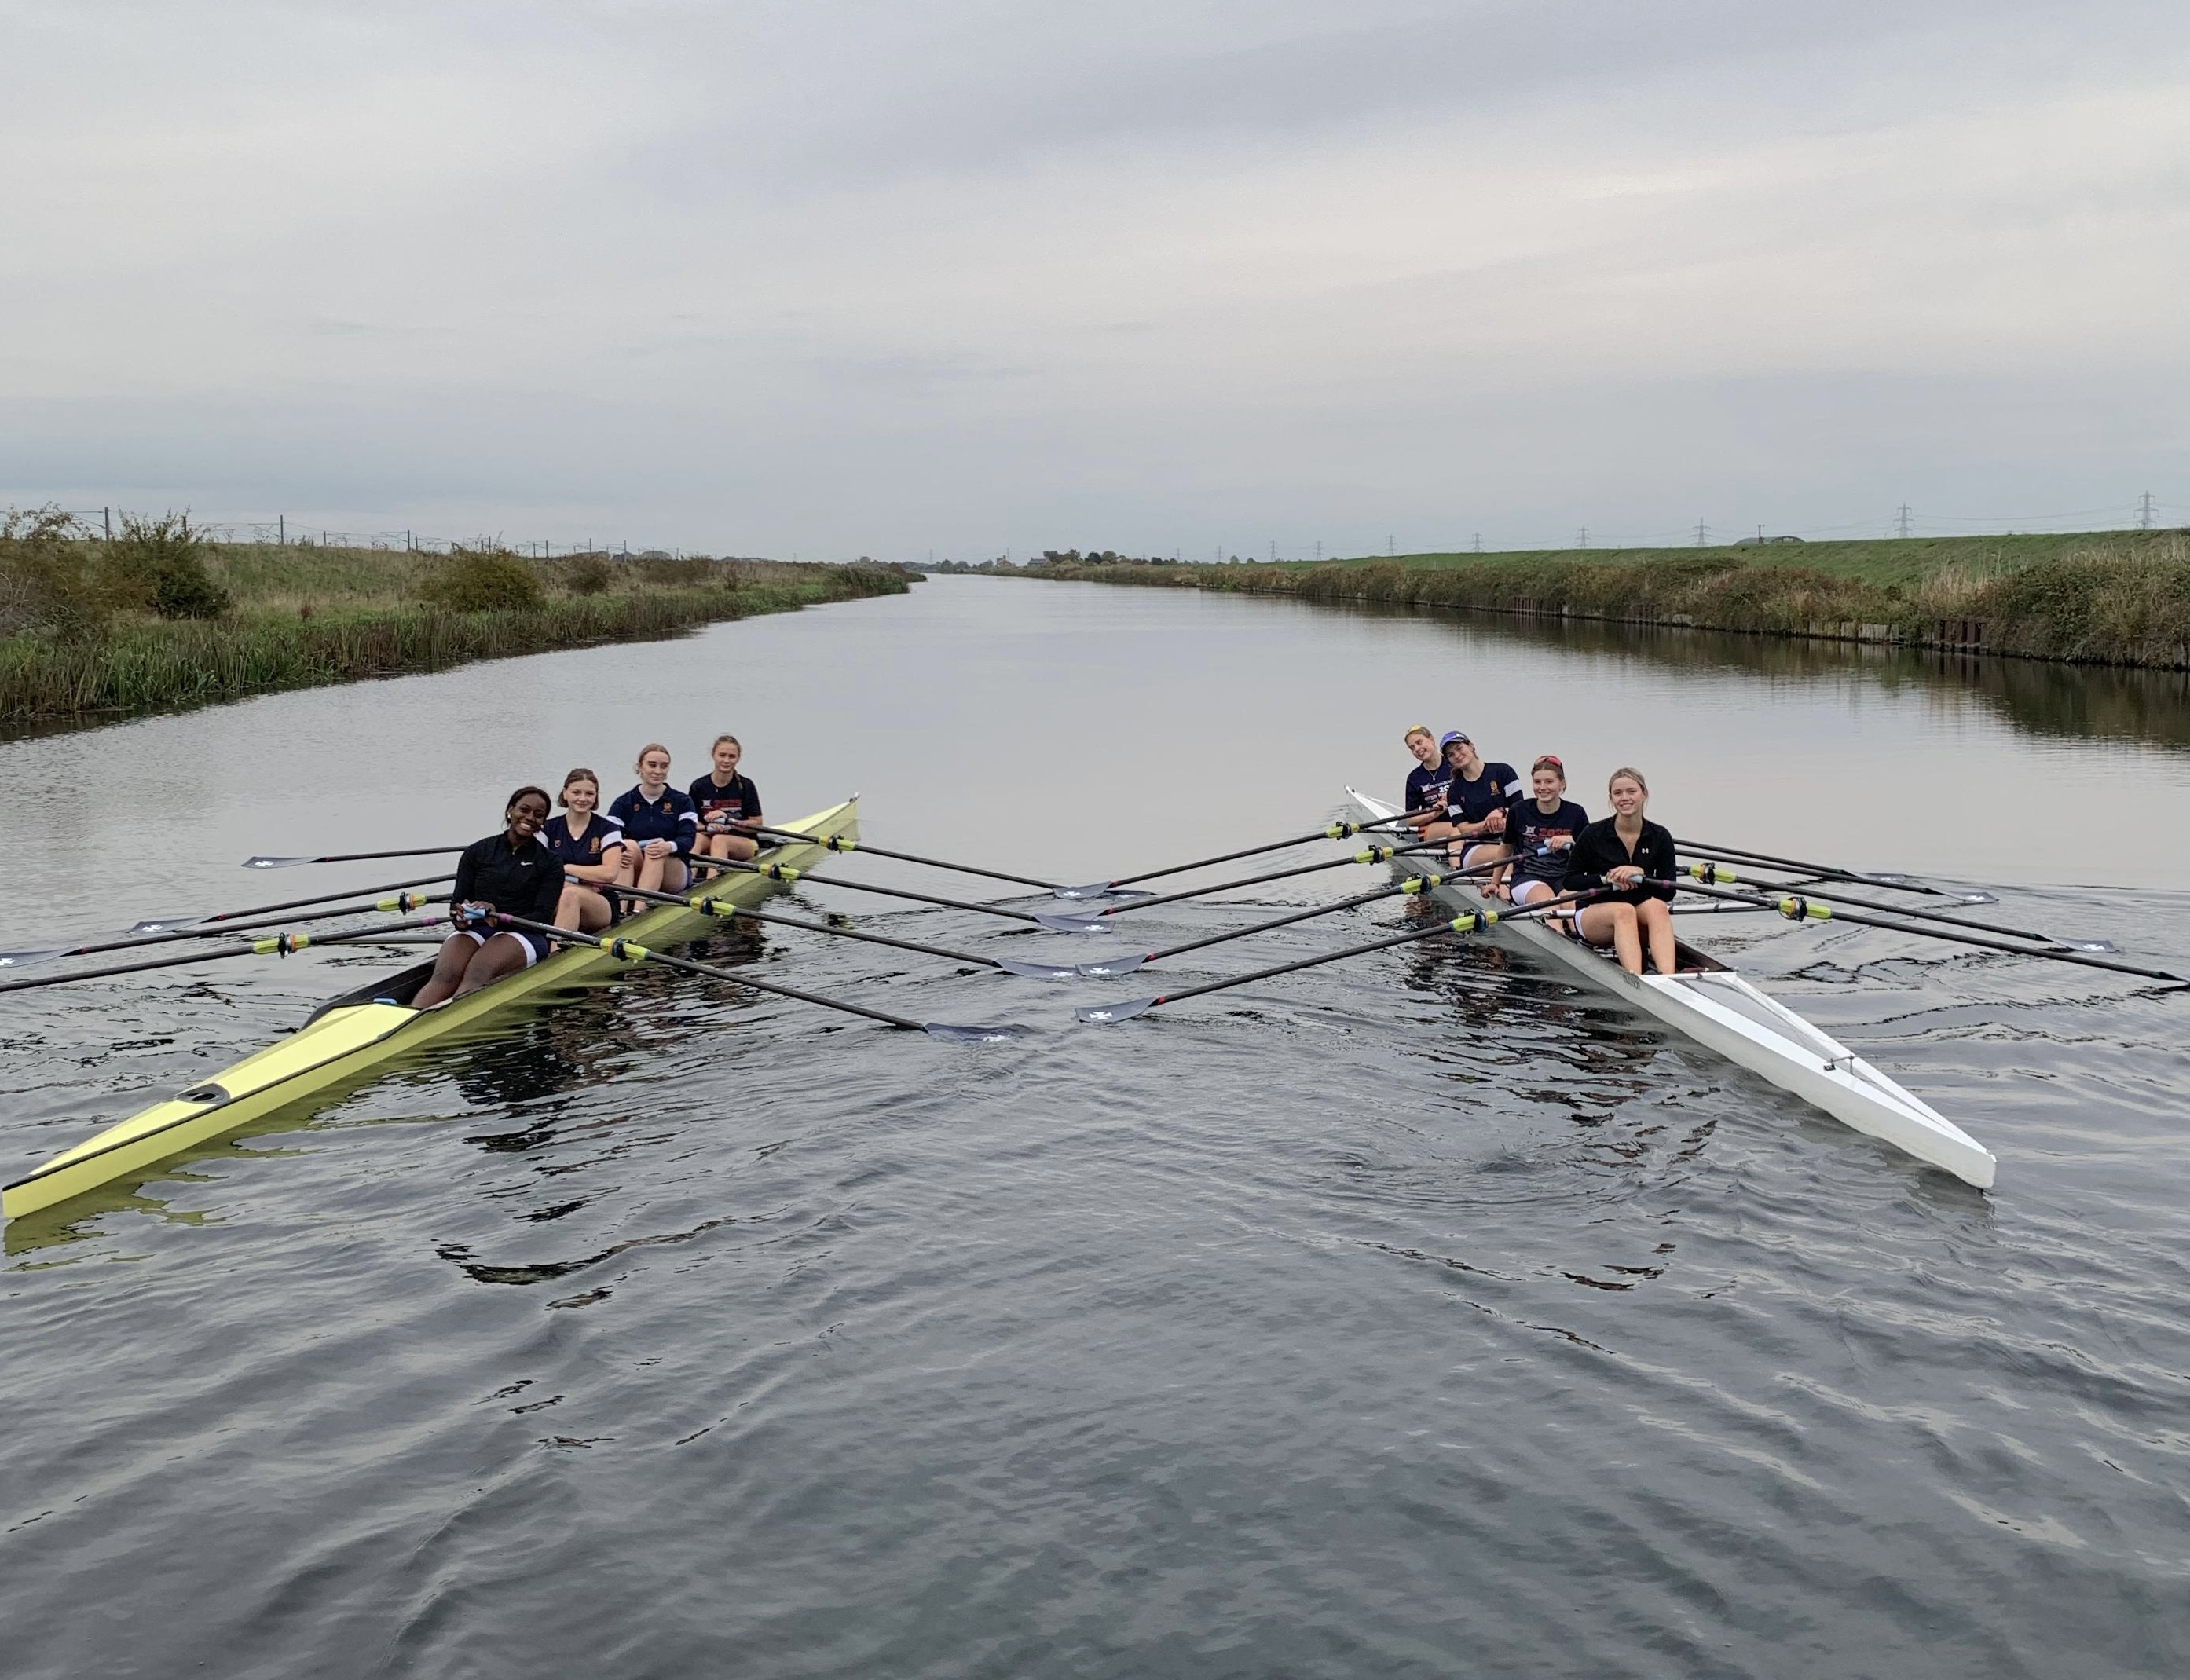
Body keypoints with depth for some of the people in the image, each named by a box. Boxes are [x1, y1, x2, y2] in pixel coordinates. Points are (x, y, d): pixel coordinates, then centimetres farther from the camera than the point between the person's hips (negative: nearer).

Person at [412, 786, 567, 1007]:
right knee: (445, 976, -31)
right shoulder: (477, 852, 14)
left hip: (522, 934, -2)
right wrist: (461, 916, -15)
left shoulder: (550, 863, 8)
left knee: (477, 975, -35)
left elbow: (543, 916, -3)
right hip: (473, 931, 3)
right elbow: (457, 901, 11)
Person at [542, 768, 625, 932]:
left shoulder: (607, 829, 4)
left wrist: (567, 868, -5)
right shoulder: (549, 829, 11)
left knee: (571, 894, -35)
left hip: (602, 907, -2)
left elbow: (610, 873, -11)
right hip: (553, 903, 2)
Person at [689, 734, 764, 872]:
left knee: (719, 840, -34)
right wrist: (707, 827, -18)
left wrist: (727, 820, -16)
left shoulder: (745, 786, 0)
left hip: (744, 843, -2)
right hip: (709, 839, 2)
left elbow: (757, 825, -3)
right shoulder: (699, 787, 5)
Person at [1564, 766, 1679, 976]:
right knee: (1624, 910, -35)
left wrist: (1641, 874, -19)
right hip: (1594, 914, -2)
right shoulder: (1593, 835, -4)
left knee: (1658, 907, -32)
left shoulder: (1660, 837, 3)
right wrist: (1605, 878, -17)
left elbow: (1668, 891, -1)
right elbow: (1569, 882, -1)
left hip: (1641, 918, 2)